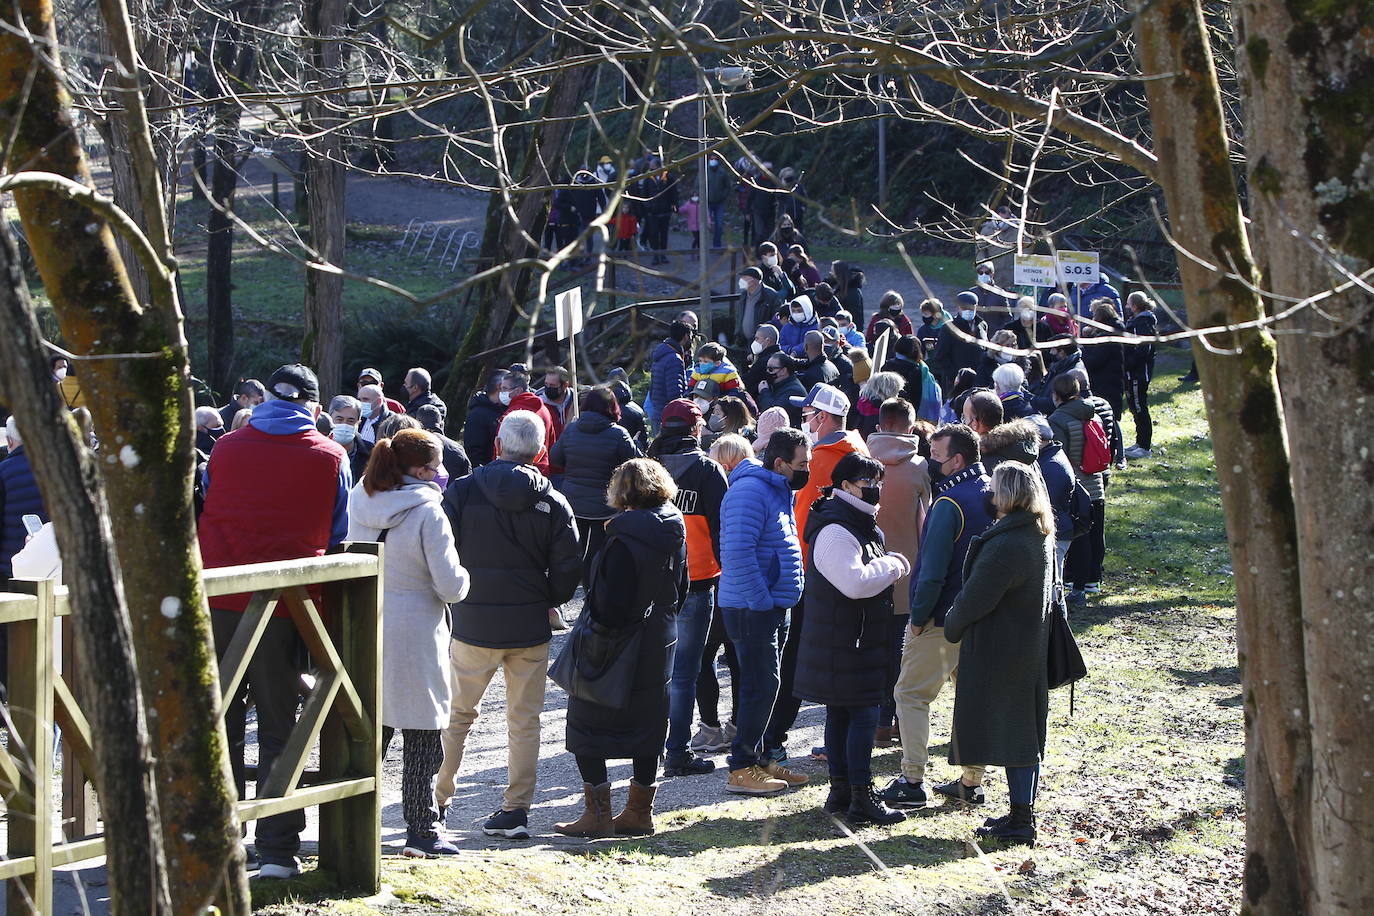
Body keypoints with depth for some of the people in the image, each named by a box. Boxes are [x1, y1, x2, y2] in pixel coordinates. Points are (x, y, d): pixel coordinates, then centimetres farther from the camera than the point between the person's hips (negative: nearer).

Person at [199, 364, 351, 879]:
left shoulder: (225, 449, 6)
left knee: (219, 723, 12)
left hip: (218, 602, 2)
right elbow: (336, 539, 10)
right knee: (278, 730, 5)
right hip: (286, 606, -2)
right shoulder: (330, 458, 2)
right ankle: (277, 851, 4)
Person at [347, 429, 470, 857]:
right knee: (421, 736, 3)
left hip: (364, 630, 6)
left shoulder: (359, 502, 3)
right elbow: (450, 585, -15)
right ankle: (422, 831, 6)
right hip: (414, 636, -6)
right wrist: (463, 578, 5)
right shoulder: (427, 512, -15)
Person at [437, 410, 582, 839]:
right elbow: (568, 570, -3)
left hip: (472, 626, 0)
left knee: (458, 714, 13)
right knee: (524, 720, 8)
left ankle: (436, 799, 18)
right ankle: (516, 809, 6)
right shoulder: (553, 503, -3)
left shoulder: (462, 491, -6)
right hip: (530, 627, 0)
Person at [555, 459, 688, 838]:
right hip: (660, 645, 7)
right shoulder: (675, 533, 2)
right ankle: (640, 812, 21)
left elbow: (611, 602, -22)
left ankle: (598, 814, -1)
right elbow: (682, 590, 12)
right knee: (648, 727, 15)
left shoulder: (625, 538, -21)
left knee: (587, 726, 3)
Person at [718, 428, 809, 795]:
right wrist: (762, 600, -22)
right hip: (752, 608, -10)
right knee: (761, 686, -9)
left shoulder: (778, 490, 15)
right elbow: (739, 552, -26)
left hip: (774, 606, 10)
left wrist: (780, 603, 17)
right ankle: (741, 770, -5)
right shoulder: (751, 490, -18)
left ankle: (756, 759, 22)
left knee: (763, 685, 14)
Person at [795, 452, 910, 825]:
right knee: (864, 713, -9)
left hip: (858, 640, 11)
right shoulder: (836, 531, -20)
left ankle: (840, 790, 19)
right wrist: (892, 566, -15)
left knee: (840, 713, 13)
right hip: (844, 644, -11)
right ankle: (861, 797, -8)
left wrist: (888, 563, 8)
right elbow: (855, 582, -29)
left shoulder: (860, 526, 16)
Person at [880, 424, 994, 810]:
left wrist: (918, 617, -11)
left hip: (943, 618, -8)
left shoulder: (949, 504, -19)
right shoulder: (992, 496, 5)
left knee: (911, 694, 2)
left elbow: (933, 570, -21)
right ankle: (972, 781, 18)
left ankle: (913, 782, 0)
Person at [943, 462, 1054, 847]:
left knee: (1008, 732, -4)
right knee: (1023, 732, 15)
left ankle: (1020, 822, 0)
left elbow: (975, 600, -20)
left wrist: (952, 628, 0)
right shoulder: (1041, 537, 6)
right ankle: (1023, 812, 23)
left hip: (999, 652, -10)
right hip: (1030, 649, 10)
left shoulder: (1005, 546, -24)